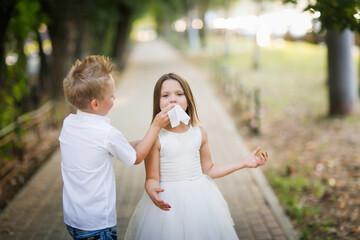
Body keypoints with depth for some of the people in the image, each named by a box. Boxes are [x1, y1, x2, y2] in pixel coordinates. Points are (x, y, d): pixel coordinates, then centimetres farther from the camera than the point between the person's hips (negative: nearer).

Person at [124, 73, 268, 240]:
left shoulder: (199, 132, 0)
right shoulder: (155, 137, -13)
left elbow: (208, 170, 11)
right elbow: (152, 178, -12)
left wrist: (243, 163, 8)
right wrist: (153, 193, -35)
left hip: (199, 199, 4)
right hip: (168, 203, -3)